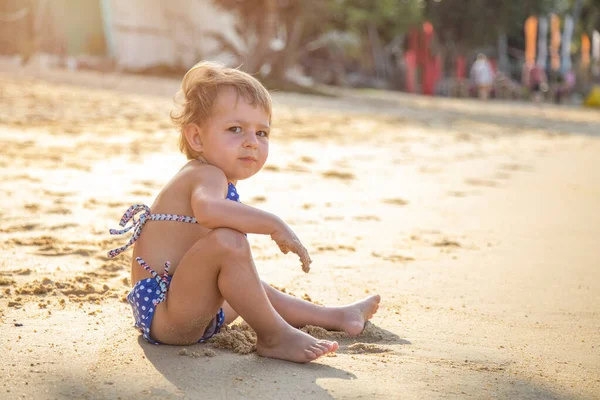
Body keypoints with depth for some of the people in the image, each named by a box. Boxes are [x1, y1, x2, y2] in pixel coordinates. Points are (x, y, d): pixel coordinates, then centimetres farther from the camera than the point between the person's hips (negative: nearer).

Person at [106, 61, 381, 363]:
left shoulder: (195, 177, 15)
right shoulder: (208, 175, -18)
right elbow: (207, 209, -43)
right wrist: (274, 225, -39)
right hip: (162, 313, -12)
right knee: (227, 241, -32)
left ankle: (335, 317, 46)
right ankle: (274, 336, -20)